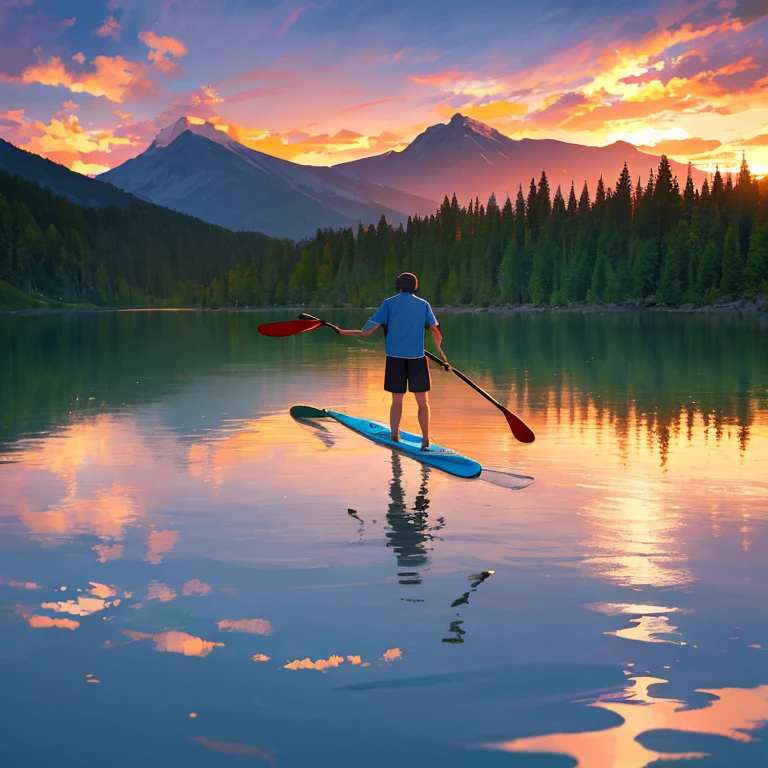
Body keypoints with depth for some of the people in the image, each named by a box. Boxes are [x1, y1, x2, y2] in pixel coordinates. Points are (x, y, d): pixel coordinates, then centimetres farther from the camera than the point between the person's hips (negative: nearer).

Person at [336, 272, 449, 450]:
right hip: (417, 357, 0)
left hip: (395, 357, 0)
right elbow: (436, 332, 2)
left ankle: (394, 438, 15)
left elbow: (367, 331, -4)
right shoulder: (423, 304, 7)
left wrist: (344, 333, 9)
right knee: (423, 402, 5)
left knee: (397, 401, 11)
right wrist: (443, 356, 13)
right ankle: (425, 440, -3)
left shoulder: (389, 303, 2)